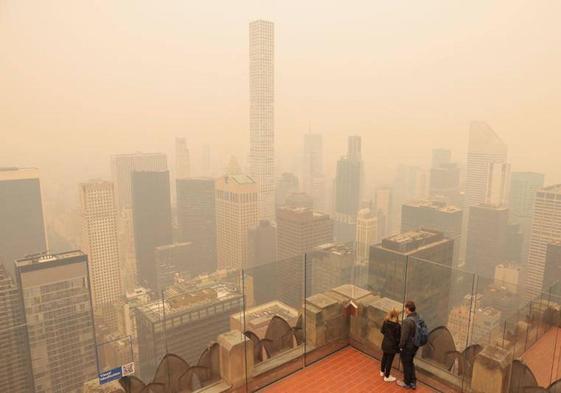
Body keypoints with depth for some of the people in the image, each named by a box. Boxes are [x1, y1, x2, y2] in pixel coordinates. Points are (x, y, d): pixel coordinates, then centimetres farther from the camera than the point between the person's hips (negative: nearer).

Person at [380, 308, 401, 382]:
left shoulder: (385, 322, -10)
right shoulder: (397, 326, -28)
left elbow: (382, 331, 4)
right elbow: (398, 338, -20)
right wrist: (398, 347, -3)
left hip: (385, 343, 6)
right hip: (392, 346, -6)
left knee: (384, 357, 25)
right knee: (389, 360, 10)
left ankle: (382, 372, 46)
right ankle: (387, 377, 25)